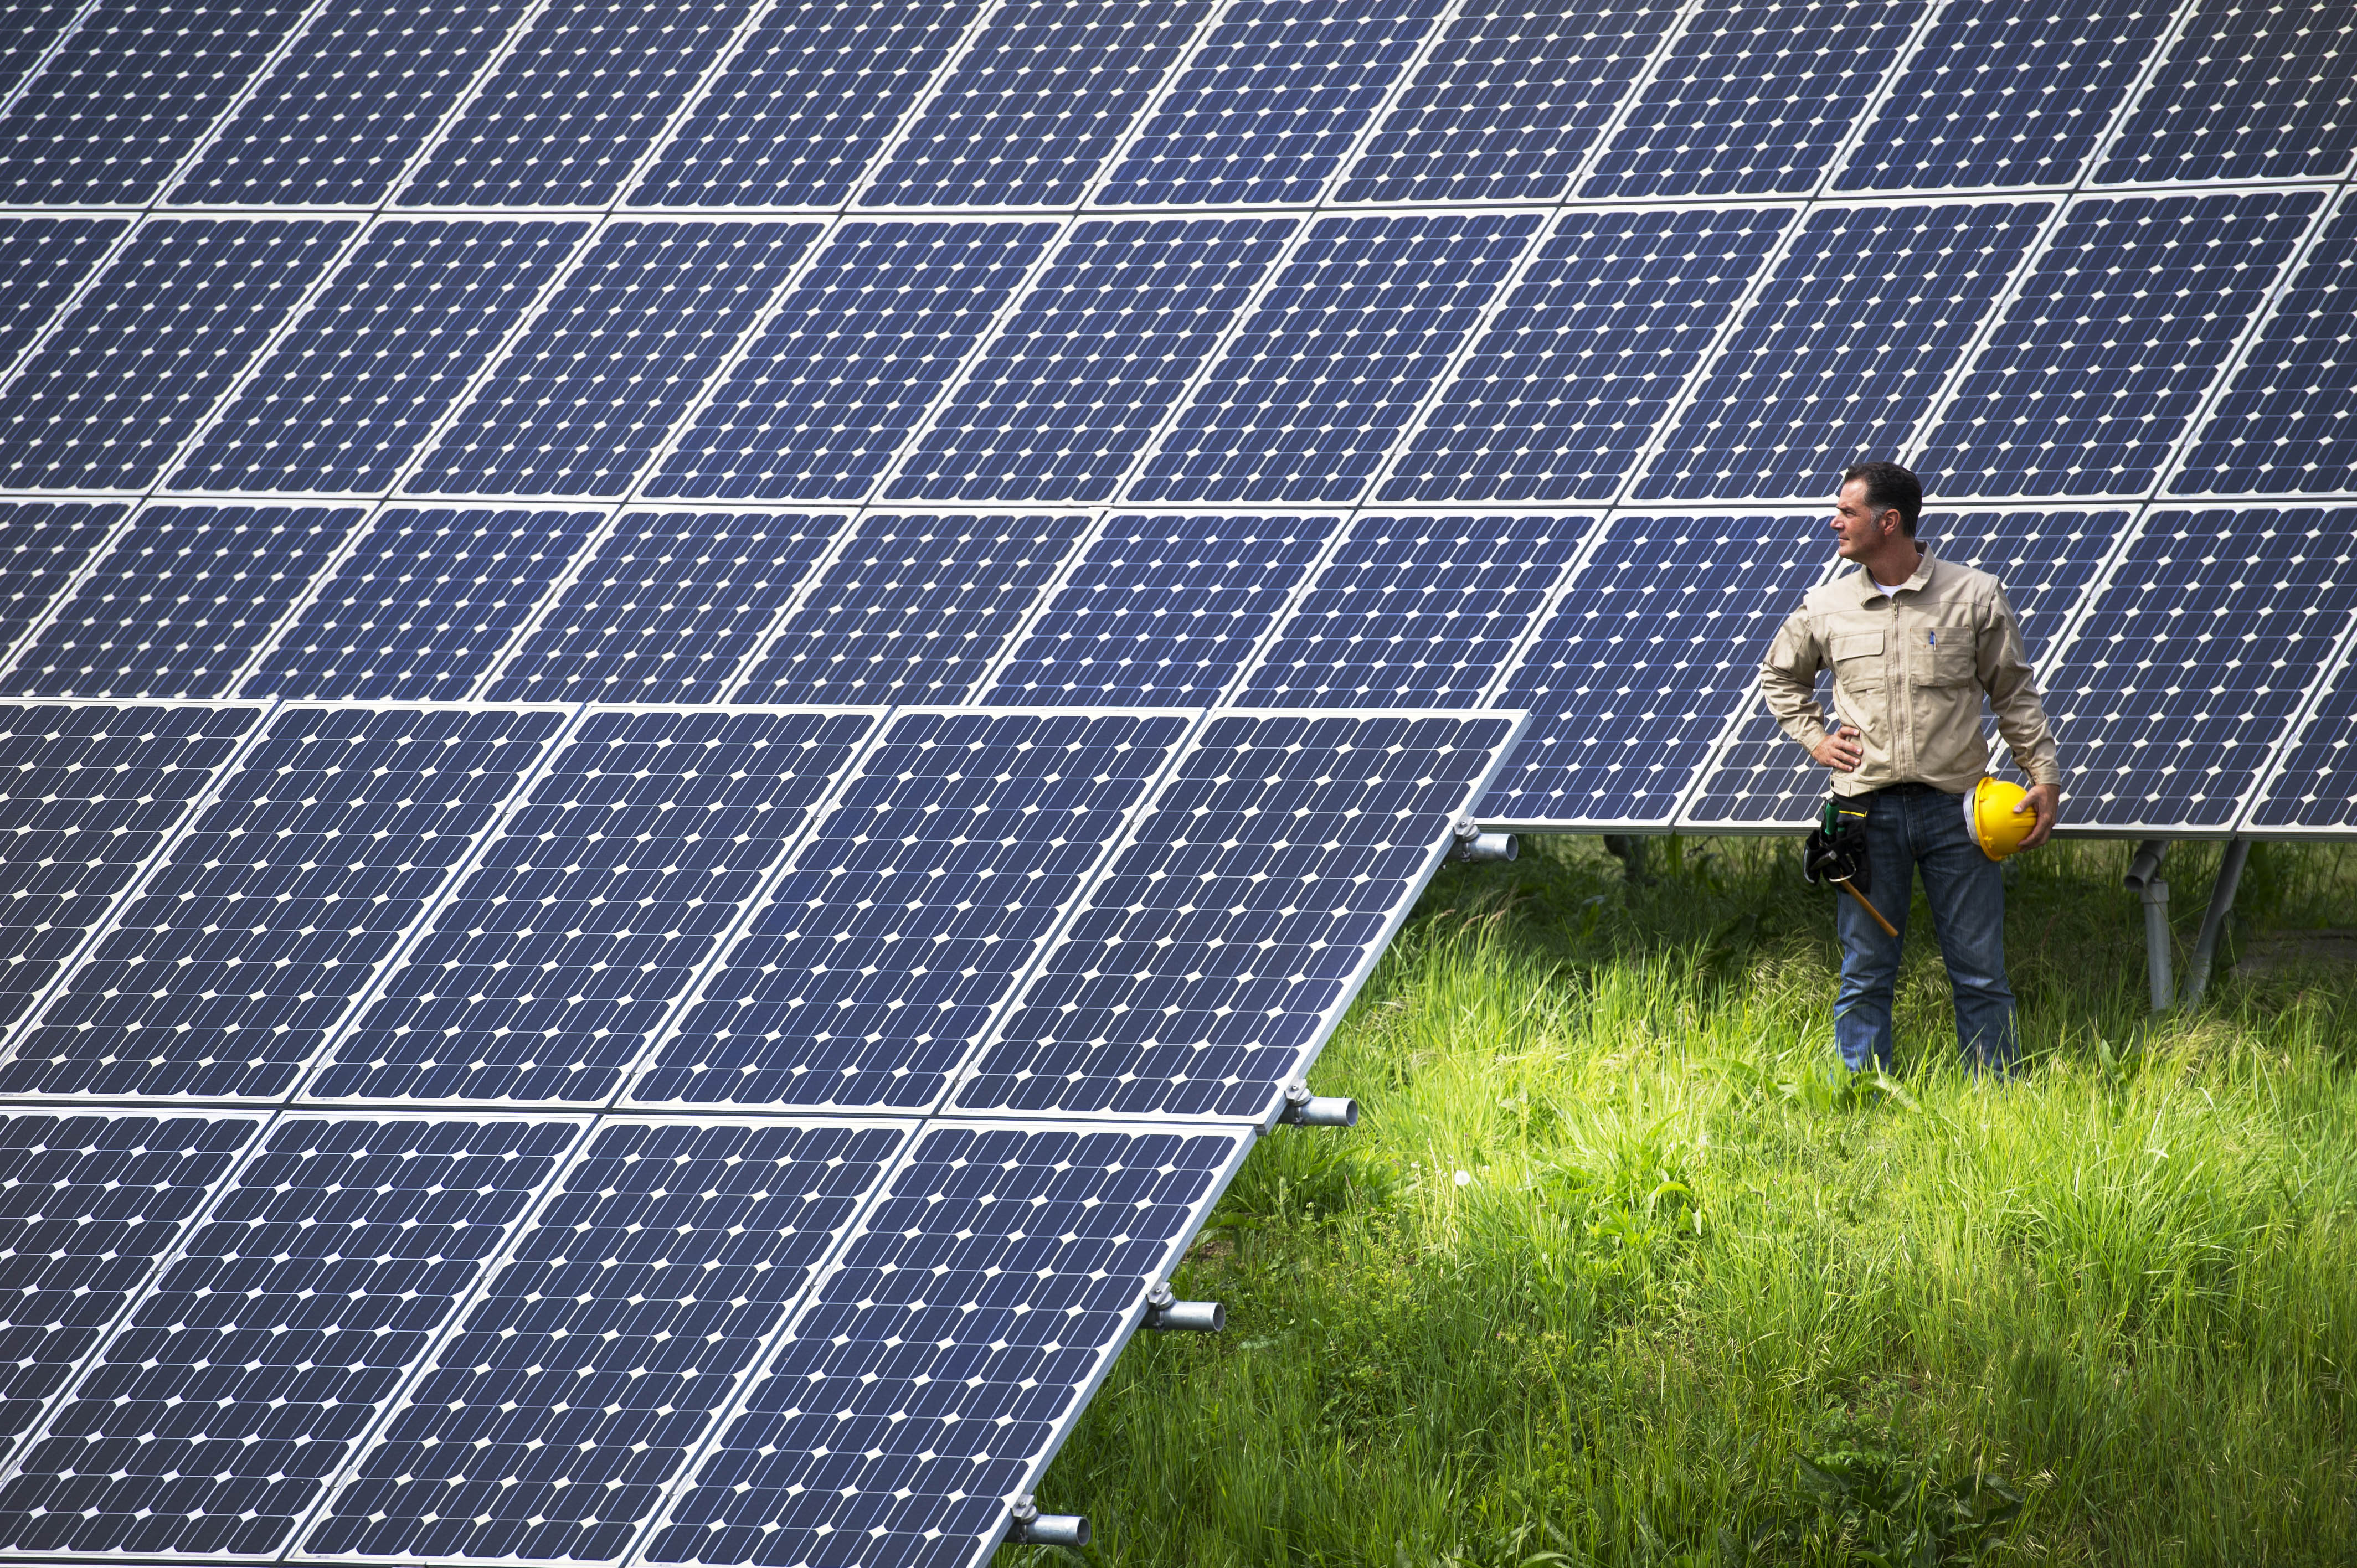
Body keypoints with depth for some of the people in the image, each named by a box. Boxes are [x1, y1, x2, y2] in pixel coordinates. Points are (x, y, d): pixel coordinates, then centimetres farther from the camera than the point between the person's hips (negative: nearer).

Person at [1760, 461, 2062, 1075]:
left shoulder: (1975, 597, 1)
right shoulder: (1825, 608, 6)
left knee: (1979, 968, 2)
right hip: (1868, 811, 2)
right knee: (1865, 972, 4)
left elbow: (2016, 695, 7)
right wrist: (1813, 737, 10)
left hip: (1955, 809, -1)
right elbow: (1779, 677, 25)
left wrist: (2045, 778, 2)